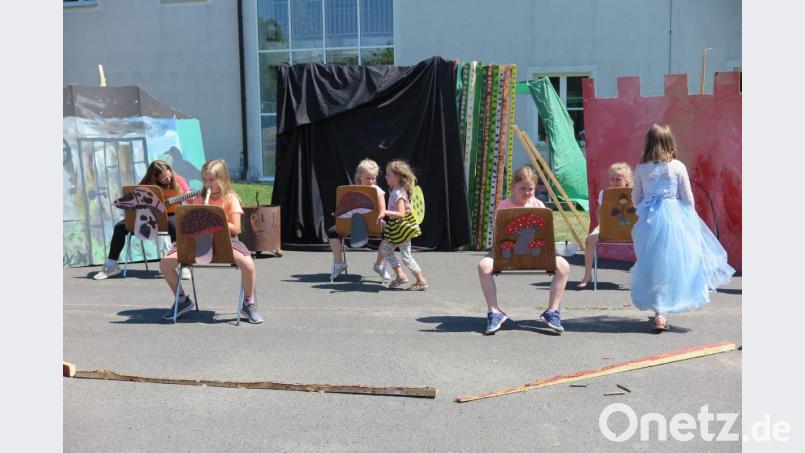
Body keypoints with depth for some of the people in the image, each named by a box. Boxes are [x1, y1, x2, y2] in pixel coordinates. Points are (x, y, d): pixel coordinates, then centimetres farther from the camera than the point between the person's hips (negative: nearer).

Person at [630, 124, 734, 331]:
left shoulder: (641, 169, -1)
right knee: (675, 262, 13)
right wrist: (690, 217, 13)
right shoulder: (678, 167, -5)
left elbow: (636, 198, 5)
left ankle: (659, 314, 8)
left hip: (650, 219, 2)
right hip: (675, 217, -1)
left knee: (654, 264, 8)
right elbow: (687, 198, -1)